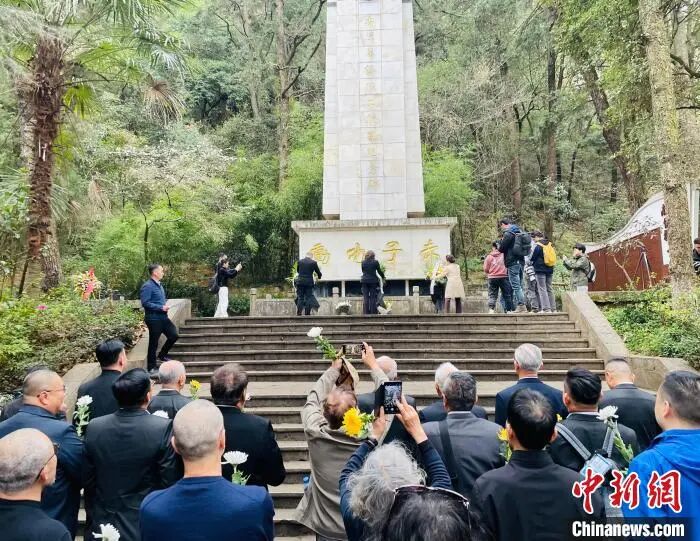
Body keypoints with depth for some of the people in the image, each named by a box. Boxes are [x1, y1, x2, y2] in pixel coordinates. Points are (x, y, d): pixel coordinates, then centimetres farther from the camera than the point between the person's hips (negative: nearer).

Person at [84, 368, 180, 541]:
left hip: (102, 525, 3)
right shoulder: (163, 428, -20)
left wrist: (92, 519, 15)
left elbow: (88, 482, 1)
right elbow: (169, 483, -14)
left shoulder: (94, 427, -8)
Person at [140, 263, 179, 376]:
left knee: (174, 335, 7)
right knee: (153, 343, 1)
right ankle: (152, 368, 12)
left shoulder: (159, 285, 13)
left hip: (163, 317, 8)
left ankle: (162, 354, 28)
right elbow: (145, 303, -21)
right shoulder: (147, 286, -15)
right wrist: (161, 307, -20)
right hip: (154, 319, -8)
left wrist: (166, 304, 4)